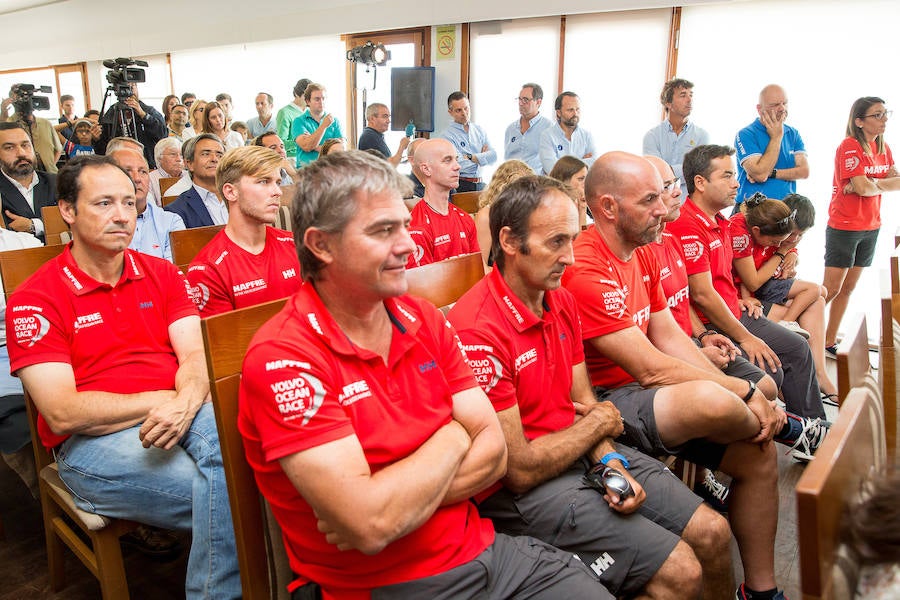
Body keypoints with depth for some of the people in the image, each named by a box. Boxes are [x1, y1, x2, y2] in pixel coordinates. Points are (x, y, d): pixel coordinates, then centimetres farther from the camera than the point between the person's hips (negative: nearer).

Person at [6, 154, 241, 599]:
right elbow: (62, 413, -9)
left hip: (180, 417, 4)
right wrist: (163, 399, -10)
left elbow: (196, 355, 1)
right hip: (93, 442, -3)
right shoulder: (33, 301, -1)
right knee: (221, 493, -28)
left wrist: (185, 402, -22)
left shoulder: (161, 274, 13)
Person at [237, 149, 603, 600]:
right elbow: (371, 526, -23)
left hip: (482, 548, 6)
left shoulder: (423, 319, 3)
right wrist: (453, 440, -8)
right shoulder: (282, 358, -16)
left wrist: (390, 498, -16)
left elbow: (494, 451, -1)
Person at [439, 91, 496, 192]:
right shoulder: (447, 135, -3)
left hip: (479, 184, 5)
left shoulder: (479, 130, 16)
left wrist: (471, 157, -8)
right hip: (460, 186, -5)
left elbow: (493, 156, 6)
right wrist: (482, 156, 3)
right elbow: (460, 166, -13)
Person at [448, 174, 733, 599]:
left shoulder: (562, 301, 4)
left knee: (713, 532, 7)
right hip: (521, 490, -8)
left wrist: (610, 461, -10)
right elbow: (520, 470, -22)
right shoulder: (477, 332, -26)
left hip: (584, 455, 8)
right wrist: (599, 422, -8)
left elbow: (584, 402, 10)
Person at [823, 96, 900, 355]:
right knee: (831, 288, -7)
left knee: (847, 288, 10)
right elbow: (864, 188, -21)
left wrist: (870, 184, -17)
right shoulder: (849, 147, -14)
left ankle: (829, 341, 18)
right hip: (843, 228, -8)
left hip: (871, 227, 8)